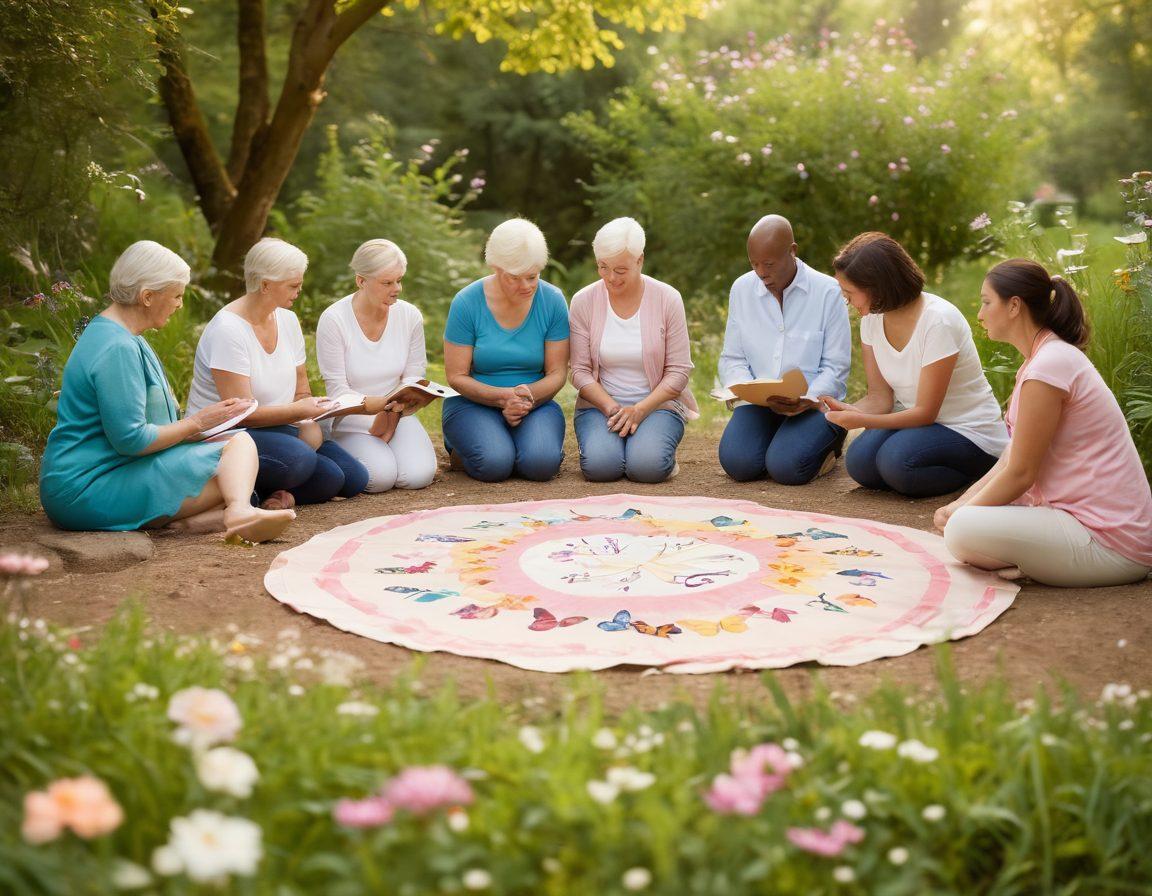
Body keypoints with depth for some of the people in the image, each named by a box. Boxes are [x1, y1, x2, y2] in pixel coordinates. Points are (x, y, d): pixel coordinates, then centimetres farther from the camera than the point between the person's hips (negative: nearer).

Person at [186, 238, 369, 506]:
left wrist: (309, 423, -10)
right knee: (298, 458, -37)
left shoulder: (287, 320, 6)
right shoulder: (228, 330, -18)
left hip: (278, 430, 8)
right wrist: (299, 411, -21)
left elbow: (302, 393, 10)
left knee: (354, 478, -7)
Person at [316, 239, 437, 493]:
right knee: (381, 476, -26)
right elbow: (338, 391, -14)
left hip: (396, 415, 3)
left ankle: (386, 442, 12)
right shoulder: (333, 320, -15)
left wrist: (390, 418, -13)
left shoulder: (410, 316, -4)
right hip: (351, 422, -3)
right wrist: (383, 403, -30)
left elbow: (413, 377, 4)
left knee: (418, 475, -22)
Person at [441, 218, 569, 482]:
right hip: (474, 403, -1)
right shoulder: (467, 302, -11)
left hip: (535, 403, 1)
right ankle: (458, 447, 6)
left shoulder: (553, 301, -6)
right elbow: (456, 376, -9)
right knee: (494, 463, -30)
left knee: (541, 463, -29)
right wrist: (504, 398, -23)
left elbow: (557, 373, -3)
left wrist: (528, 396, -23)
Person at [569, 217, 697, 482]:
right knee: (599, 465, -28)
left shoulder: (668, 299, -5)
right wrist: (612, 409, -16)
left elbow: (678, 371, -4)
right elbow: (580, 371, -1)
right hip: (600, 404, 1)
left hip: (657, 404, -1)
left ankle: (650, 441, 7)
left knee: (647, 466, -28)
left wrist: (639, 410, -16)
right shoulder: (583, 302, -2)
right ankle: (607, 439, 8)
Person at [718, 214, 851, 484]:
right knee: (737, 463, -24)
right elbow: (732, 360, 5)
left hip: (813, 404, -3)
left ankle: (828, 443, 7)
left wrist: (806, 401, -24)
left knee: (786, 467, -27)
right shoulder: (742, 288, 4)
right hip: (757, 402, 3)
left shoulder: (828, 292, -6)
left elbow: (836, 368, -6)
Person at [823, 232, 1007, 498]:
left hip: (971, 432, -6)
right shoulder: (872, 318, -3)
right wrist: (843, 409, -24)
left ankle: (974, 471, -4)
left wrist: (860, 420, -30)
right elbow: (880, 398, -3)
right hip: (917, 418, 6)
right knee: (860, 463, -21)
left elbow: (925, 413, -21)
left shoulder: (938, 321, -25)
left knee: (897, 461, -31)